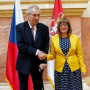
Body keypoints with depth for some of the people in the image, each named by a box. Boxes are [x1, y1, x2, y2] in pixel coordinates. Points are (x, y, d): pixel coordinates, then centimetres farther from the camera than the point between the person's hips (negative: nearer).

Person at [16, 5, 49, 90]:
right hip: (24, 64, -1)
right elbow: (20, 45, -15)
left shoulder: (44, 28, -2)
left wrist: (43, 61, -14)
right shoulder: (20, 27, -7)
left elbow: (46, 46, -3)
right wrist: (36, 51, -21)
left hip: (37, 63, 2)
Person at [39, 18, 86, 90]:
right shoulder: (54, 38, 3)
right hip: (60, 70, 0)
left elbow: (79, 55, 5)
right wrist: (45, 56, -13)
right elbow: (52, 55, 7)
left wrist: (83, 69, 3)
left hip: (74, 69, 0)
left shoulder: (75, 38, 2)